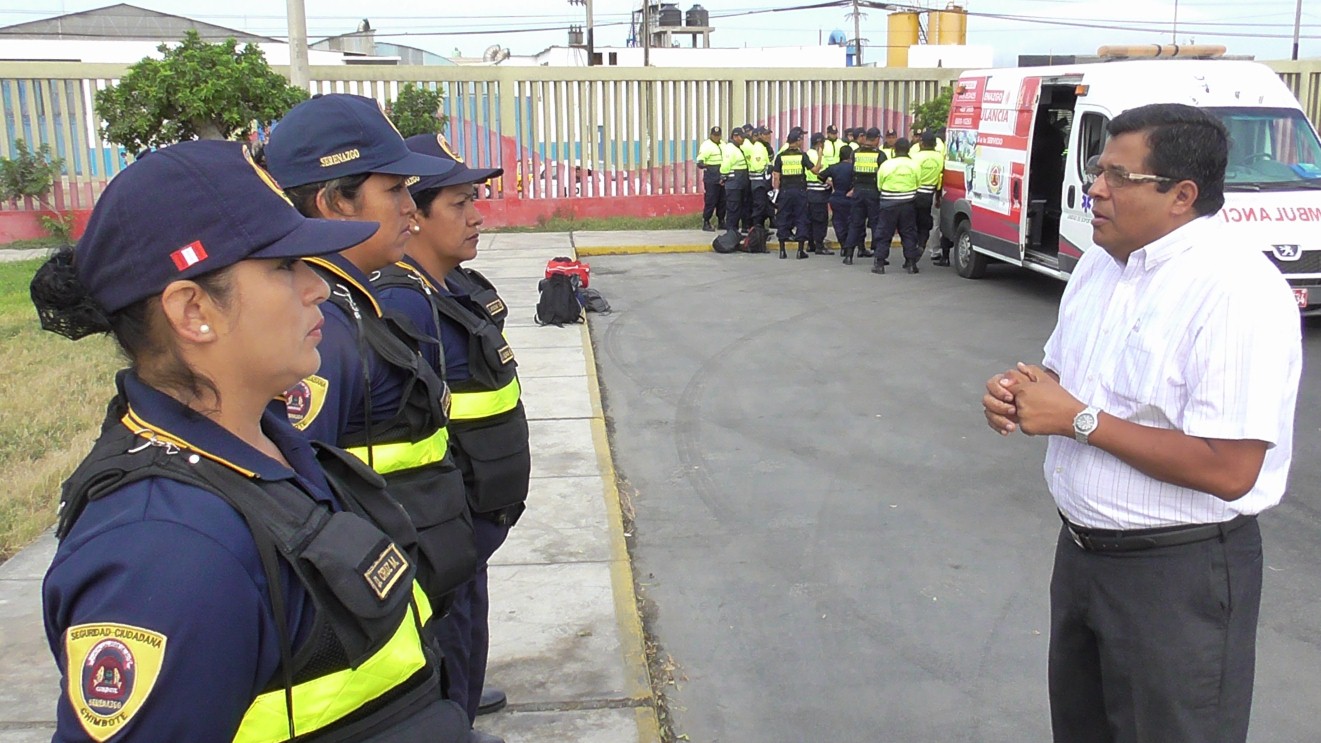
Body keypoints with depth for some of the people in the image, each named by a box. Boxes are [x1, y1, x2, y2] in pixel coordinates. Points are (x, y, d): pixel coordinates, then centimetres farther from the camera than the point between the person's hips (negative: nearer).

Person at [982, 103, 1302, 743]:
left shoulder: (1236, 291, -22)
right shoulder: (1099, 264, 5)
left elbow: (1229, 471, -27)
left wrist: (1080, 419, -23)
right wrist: (1021, 391, -5)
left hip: (1180, 572, -8)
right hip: (1080, 549, 8)